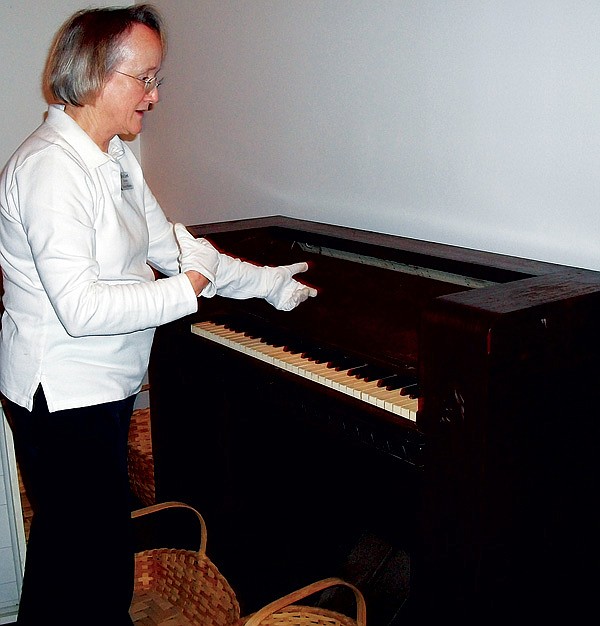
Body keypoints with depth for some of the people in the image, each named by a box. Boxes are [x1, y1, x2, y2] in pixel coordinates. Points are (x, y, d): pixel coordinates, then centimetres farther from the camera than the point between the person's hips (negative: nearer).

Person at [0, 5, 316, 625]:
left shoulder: (115, 160, 10)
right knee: (96, 572, 0)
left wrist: (267, 281, 17)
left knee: (63, 541, 24)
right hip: (62, 395, -10)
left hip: (102, 388, 10)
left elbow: (171, 246, 16)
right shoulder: (50, 167, -22)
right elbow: (81, 306, -29)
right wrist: (186, 290, -18)